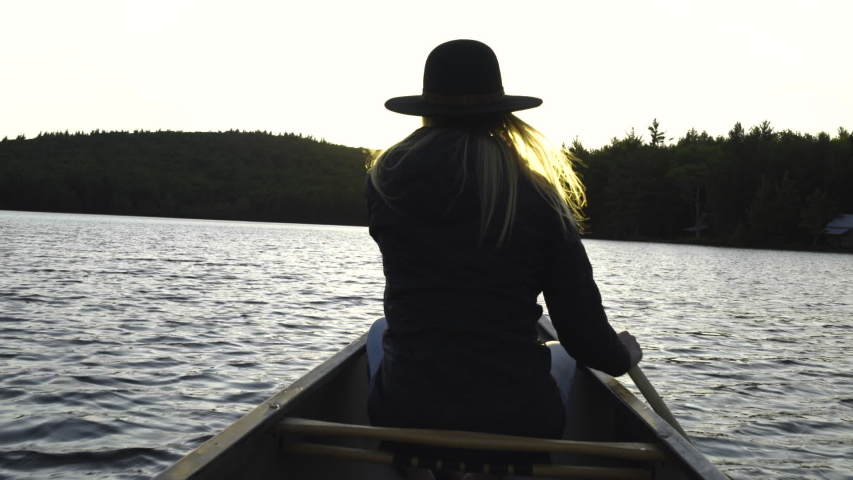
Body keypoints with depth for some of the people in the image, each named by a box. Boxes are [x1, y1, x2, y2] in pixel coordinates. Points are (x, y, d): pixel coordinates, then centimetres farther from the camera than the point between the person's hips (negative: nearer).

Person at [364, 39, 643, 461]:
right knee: (563, 354, 32)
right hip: (521, 426, 0)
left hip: (403, 418, 1)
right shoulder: (541, 198, -9)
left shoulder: (385, 180, -4)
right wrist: (626, 354, 16)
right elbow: (585, 340, -7)